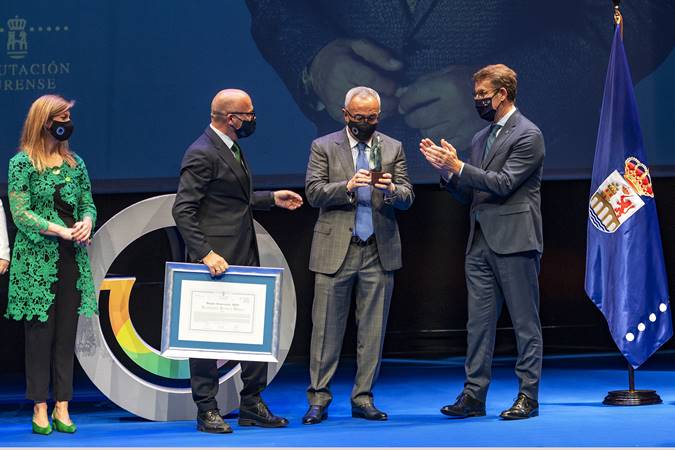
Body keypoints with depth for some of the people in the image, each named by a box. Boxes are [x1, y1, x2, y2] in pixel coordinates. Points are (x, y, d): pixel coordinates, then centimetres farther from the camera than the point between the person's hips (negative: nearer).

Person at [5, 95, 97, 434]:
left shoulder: (75, 163, 12)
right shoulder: (23, 163, -3)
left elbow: (88, 204, 13)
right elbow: (20, 214, -9)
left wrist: (87, 222, -10)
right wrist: (61, 231, -18)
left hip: (72, 259, 5)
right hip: (37, 260, -5)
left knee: (67, 333, 4)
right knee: (40, 332, -2)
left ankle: (62, 408, 9)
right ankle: (40, 410, 5)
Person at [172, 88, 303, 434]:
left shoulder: (232, 149, 15)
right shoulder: (202, 154, -15)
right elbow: (183, 210, -20)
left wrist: (272, 198, 20)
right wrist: (205, 253, -26)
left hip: (245, 258, 10)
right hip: (217, 259, -10)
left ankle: (252, 405, 19)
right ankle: (206, 411, 7)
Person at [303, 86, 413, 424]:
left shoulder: (393, 148, 10)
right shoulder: (323, 147, 4)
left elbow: (407, 198, 5)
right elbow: (313, 192, -5)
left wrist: (391, 189, -17)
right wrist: (347, 186, -21)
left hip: (379, 251, 2)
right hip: (335, 249, -2)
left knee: (373, 329, 5)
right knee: (327, 327, -1)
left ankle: (363, 399, 13)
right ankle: (318, 399, 6)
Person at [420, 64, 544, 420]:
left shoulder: (527, 135, -7)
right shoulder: (481, 138, 18)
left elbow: (503, 183, -17)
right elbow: (468, 194, 18)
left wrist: (457, 166, -17)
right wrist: (446, 170, 1)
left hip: (514, 242, -8)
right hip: (481, 243, 8)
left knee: (525, 323, 0)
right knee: (478, 322, 7)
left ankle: (528, 397, 4)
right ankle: (474, 395, 11)